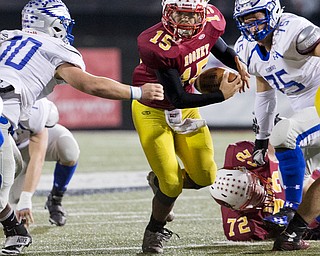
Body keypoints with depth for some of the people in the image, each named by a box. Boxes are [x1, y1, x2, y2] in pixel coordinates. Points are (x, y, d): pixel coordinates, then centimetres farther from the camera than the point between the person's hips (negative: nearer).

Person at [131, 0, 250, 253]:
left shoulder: (211, 22, -14)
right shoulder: (158, 46, -33)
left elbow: (218, 47, 11)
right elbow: (177, 98, -28)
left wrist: (236, 62, -10)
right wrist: (220, 95, -27)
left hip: (186, 110, 6)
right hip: (153, 111, -6)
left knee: (205, 177, 2)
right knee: (172, 183, -7)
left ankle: (162, 182, 33)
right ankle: (154, 232, 20)